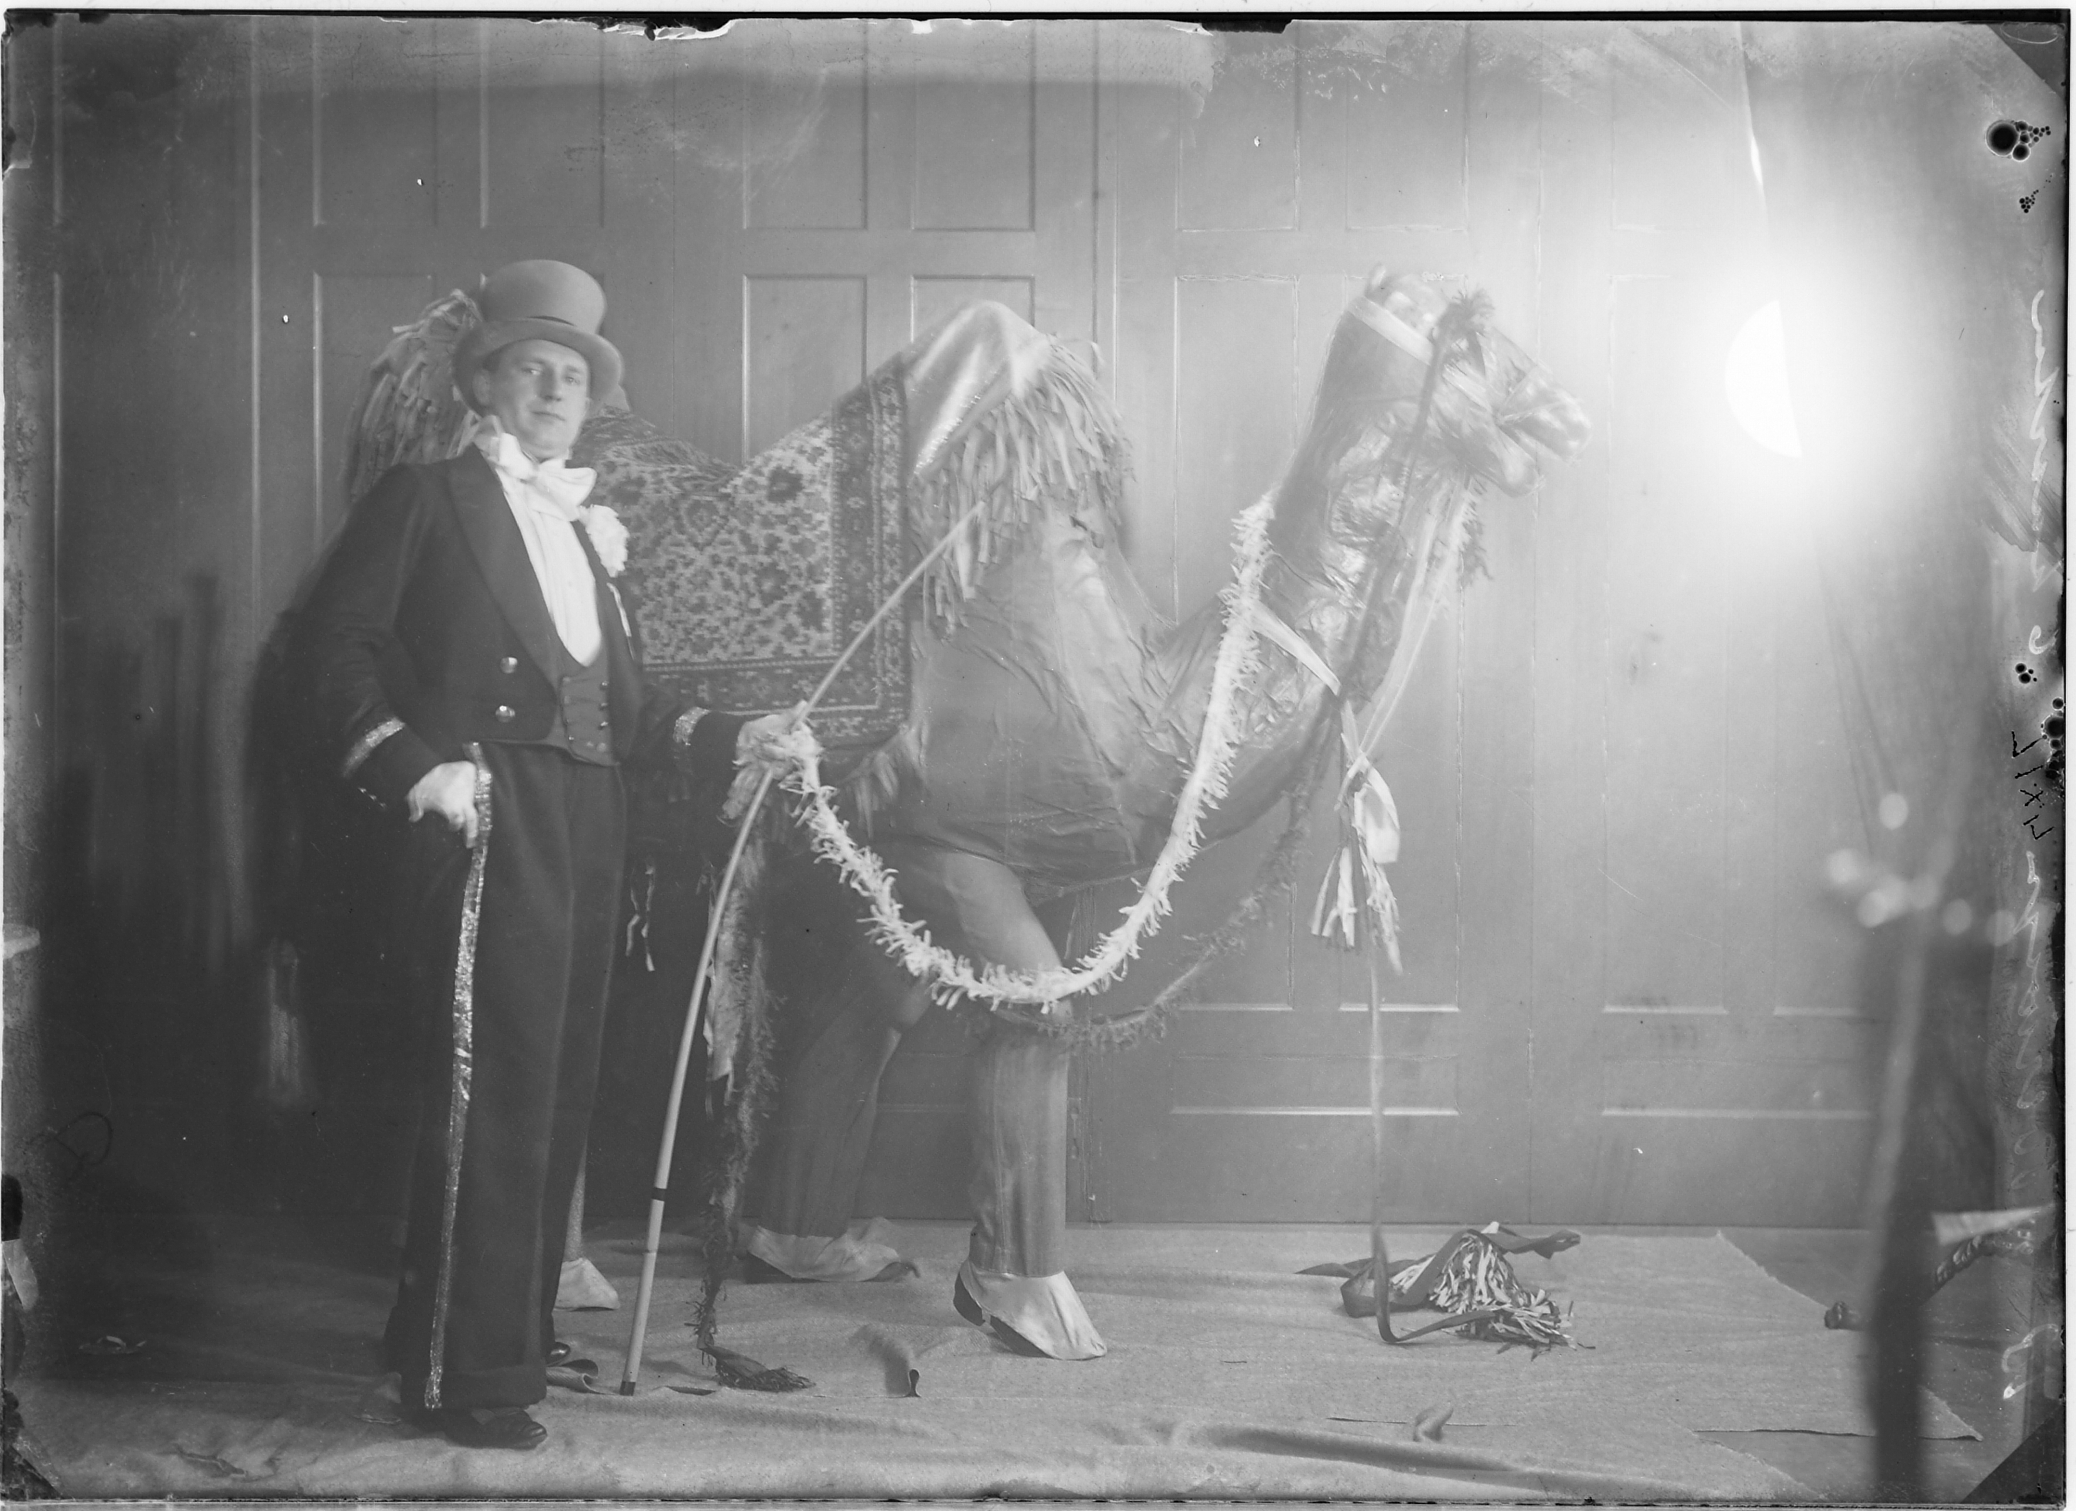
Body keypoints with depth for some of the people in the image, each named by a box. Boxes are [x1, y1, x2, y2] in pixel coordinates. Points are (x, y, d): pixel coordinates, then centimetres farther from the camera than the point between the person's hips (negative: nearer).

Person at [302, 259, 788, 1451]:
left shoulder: (585, 527, 22)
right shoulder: (429, 500, 3)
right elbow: (345, 648, -6)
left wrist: (729, 739, 5)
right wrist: (416, 767, -17)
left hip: (586, 830, 7)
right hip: (490, 826, -7)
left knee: (558, 1093, 12)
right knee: (492, 1094, -8)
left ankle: (515, 1332, 24)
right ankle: (466, 1373, 0)